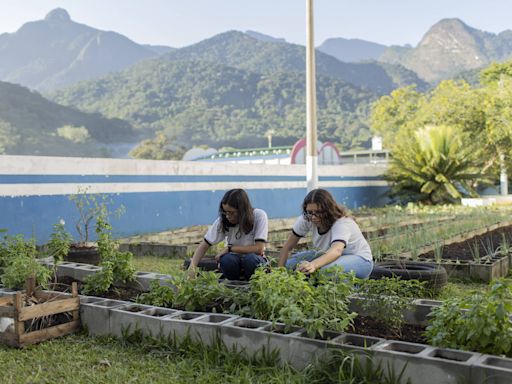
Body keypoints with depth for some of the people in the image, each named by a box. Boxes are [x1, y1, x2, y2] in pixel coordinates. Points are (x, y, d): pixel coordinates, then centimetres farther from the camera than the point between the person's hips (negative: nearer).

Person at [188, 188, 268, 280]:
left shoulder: (259, 216, -19)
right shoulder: (222, 221, -13)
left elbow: (259, 249, -23)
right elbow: (204, 246, -9)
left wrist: (229, 248, -21)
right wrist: (192, 267, -26)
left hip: (254, 260, -1)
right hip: (233, 261, 1)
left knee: (250, 259, -35)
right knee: (226, 260, -32)